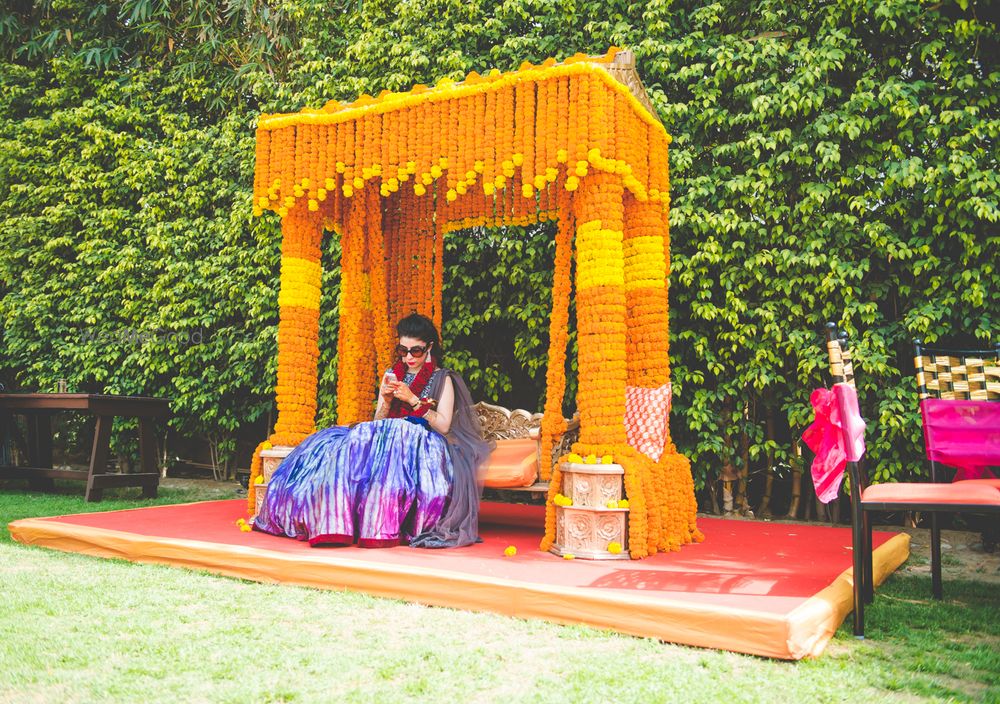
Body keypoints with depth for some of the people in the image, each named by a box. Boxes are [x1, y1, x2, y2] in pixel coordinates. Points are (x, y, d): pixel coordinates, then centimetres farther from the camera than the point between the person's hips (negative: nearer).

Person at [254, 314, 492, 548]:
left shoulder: (443, 379, 6)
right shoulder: (391, 375, 19)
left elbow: (444, 426, -5)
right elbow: (378, 422, 14)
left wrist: (413, 400, -13)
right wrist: (386, 400, -6)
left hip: (423, 444, -5)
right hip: (389, 439, 5)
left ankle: (379, 525, -38)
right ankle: (337, 521, -30)